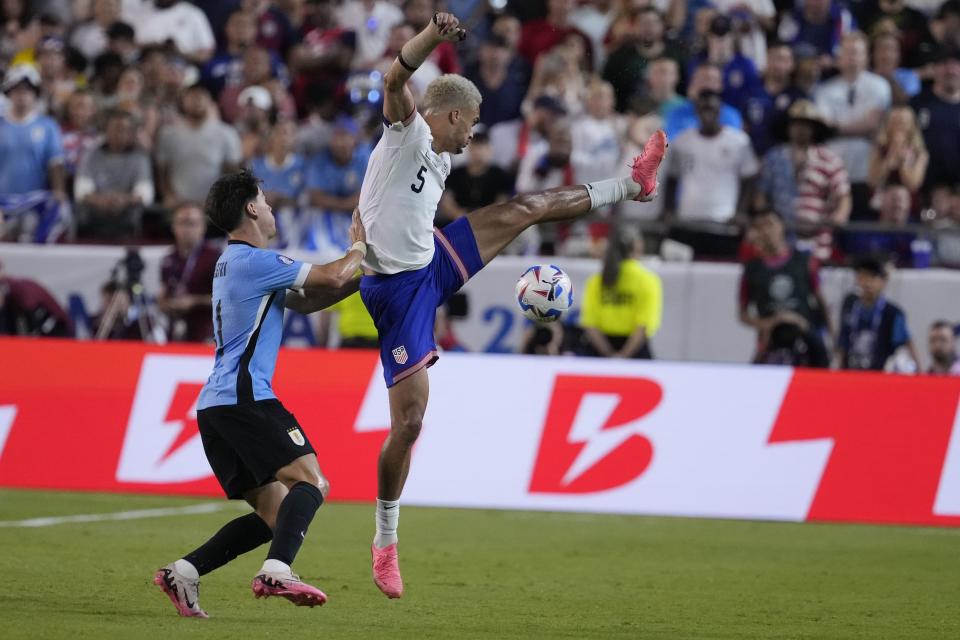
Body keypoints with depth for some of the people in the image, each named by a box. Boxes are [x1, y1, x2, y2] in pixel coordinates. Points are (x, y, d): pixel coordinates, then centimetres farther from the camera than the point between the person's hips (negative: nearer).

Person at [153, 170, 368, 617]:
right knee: (309, 481, -17)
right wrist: (358, 248, 12)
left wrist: (359, 282, 19)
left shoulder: (233, 263, 23)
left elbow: (304, 301, 27)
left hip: (215, 405, 10)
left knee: (274, 514, 7)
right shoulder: (253, 261, -8)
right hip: (245, 398, -10)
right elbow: (332, 277, -8)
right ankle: (277, 571, -36)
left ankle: (183, 572, 0)